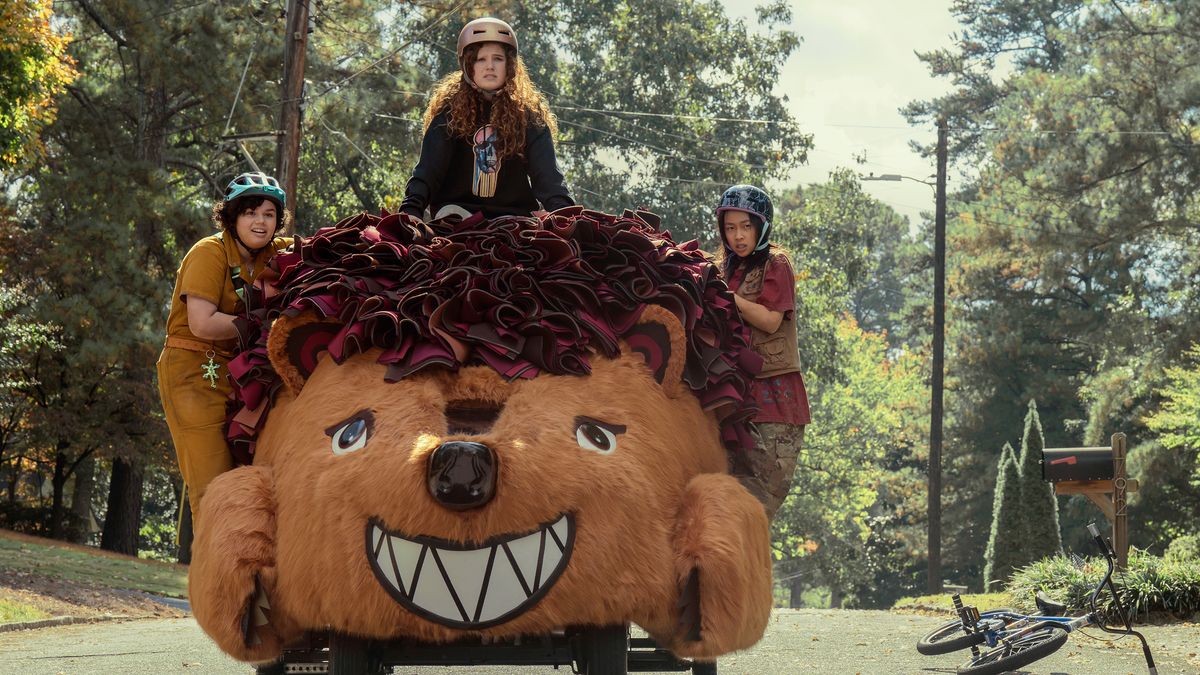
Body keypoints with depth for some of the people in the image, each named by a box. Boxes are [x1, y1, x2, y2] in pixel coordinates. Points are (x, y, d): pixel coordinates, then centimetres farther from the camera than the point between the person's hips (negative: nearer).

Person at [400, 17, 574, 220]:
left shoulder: (528, 111, 2)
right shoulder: (450, 107, 2)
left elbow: (546, 171, -9)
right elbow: (429, 166, -8)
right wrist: (411, 209, -26)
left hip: (512, 214, -1)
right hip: (457, 206, 1)